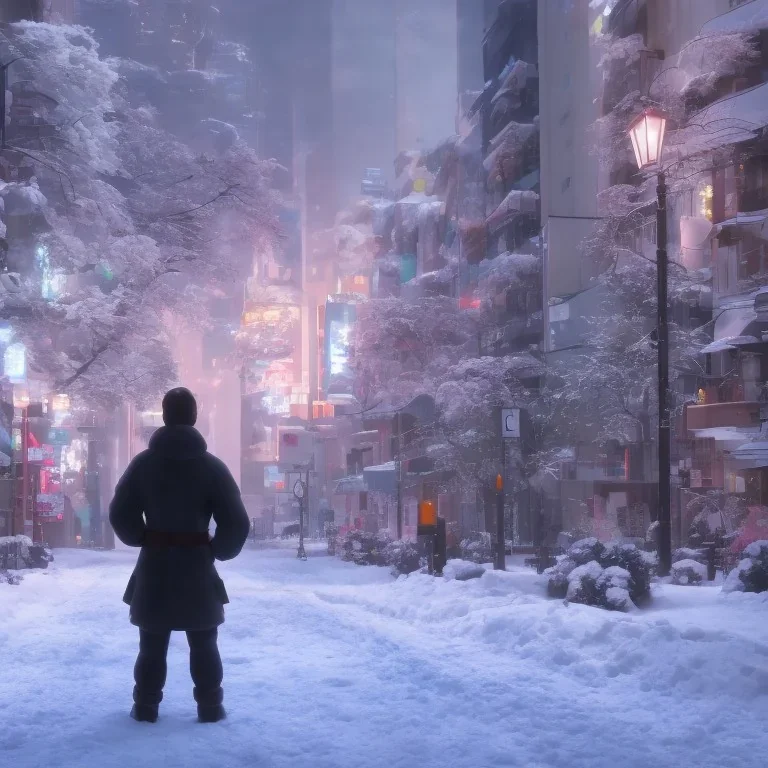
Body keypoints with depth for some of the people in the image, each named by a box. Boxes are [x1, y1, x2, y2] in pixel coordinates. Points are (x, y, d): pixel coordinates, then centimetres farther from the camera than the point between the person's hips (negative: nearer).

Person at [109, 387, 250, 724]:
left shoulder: (143, 463, -3)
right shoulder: (211, 465, -7)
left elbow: (120, 513, -2)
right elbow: (236, 522, -9)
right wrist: (218, 551, 7)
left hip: (154, 566, 1)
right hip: (196, 565, -1)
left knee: (152, 644, 13)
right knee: (204, 645, 12)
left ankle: (145, 707, 16)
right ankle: (210, 708, 13)